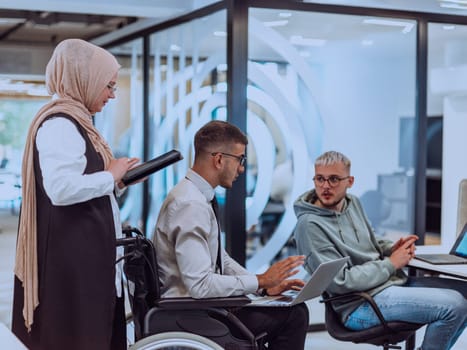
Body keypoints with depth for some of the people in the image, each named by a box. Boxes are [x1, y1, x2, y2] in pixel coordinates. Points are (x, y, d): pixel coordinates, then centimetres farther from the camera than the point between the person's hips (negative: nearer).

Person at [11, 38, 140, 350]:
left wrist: (118, 180, 9)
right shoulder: (59, 125, -16)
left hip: (86, 252, 10)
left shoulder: (75, 121, 16)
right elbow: (62, 189, -28)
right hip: (72, 255, -10)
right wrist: (111, 175, -15)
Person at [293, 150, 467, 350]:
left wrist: (392, 249, -1)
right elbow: (340, 282, -19)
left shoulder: (352, 203, 9)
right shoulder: (309, 225, -16)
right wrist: (391, 264, -13)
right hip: (360, 305, -9)